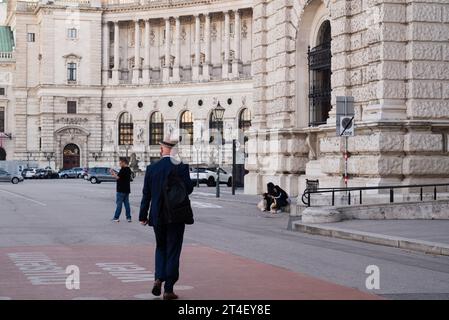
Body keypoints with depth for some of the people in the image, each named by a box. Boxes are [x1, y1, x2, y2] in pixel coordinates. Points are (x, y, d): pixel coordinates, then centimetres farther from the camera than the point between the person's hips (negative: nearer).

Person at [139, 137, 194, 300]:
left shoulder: (152, 168, -1)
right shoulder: (181, 167, -10)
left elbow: (146, 194, 2)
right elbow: (189, 189, -8)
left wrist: (143, 216, 9)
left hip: (157, 217, 3)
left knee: (160, 248, 22)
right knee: (173, 252, 5)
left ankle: (158, 278, 3)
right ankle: (168, 290, 5)